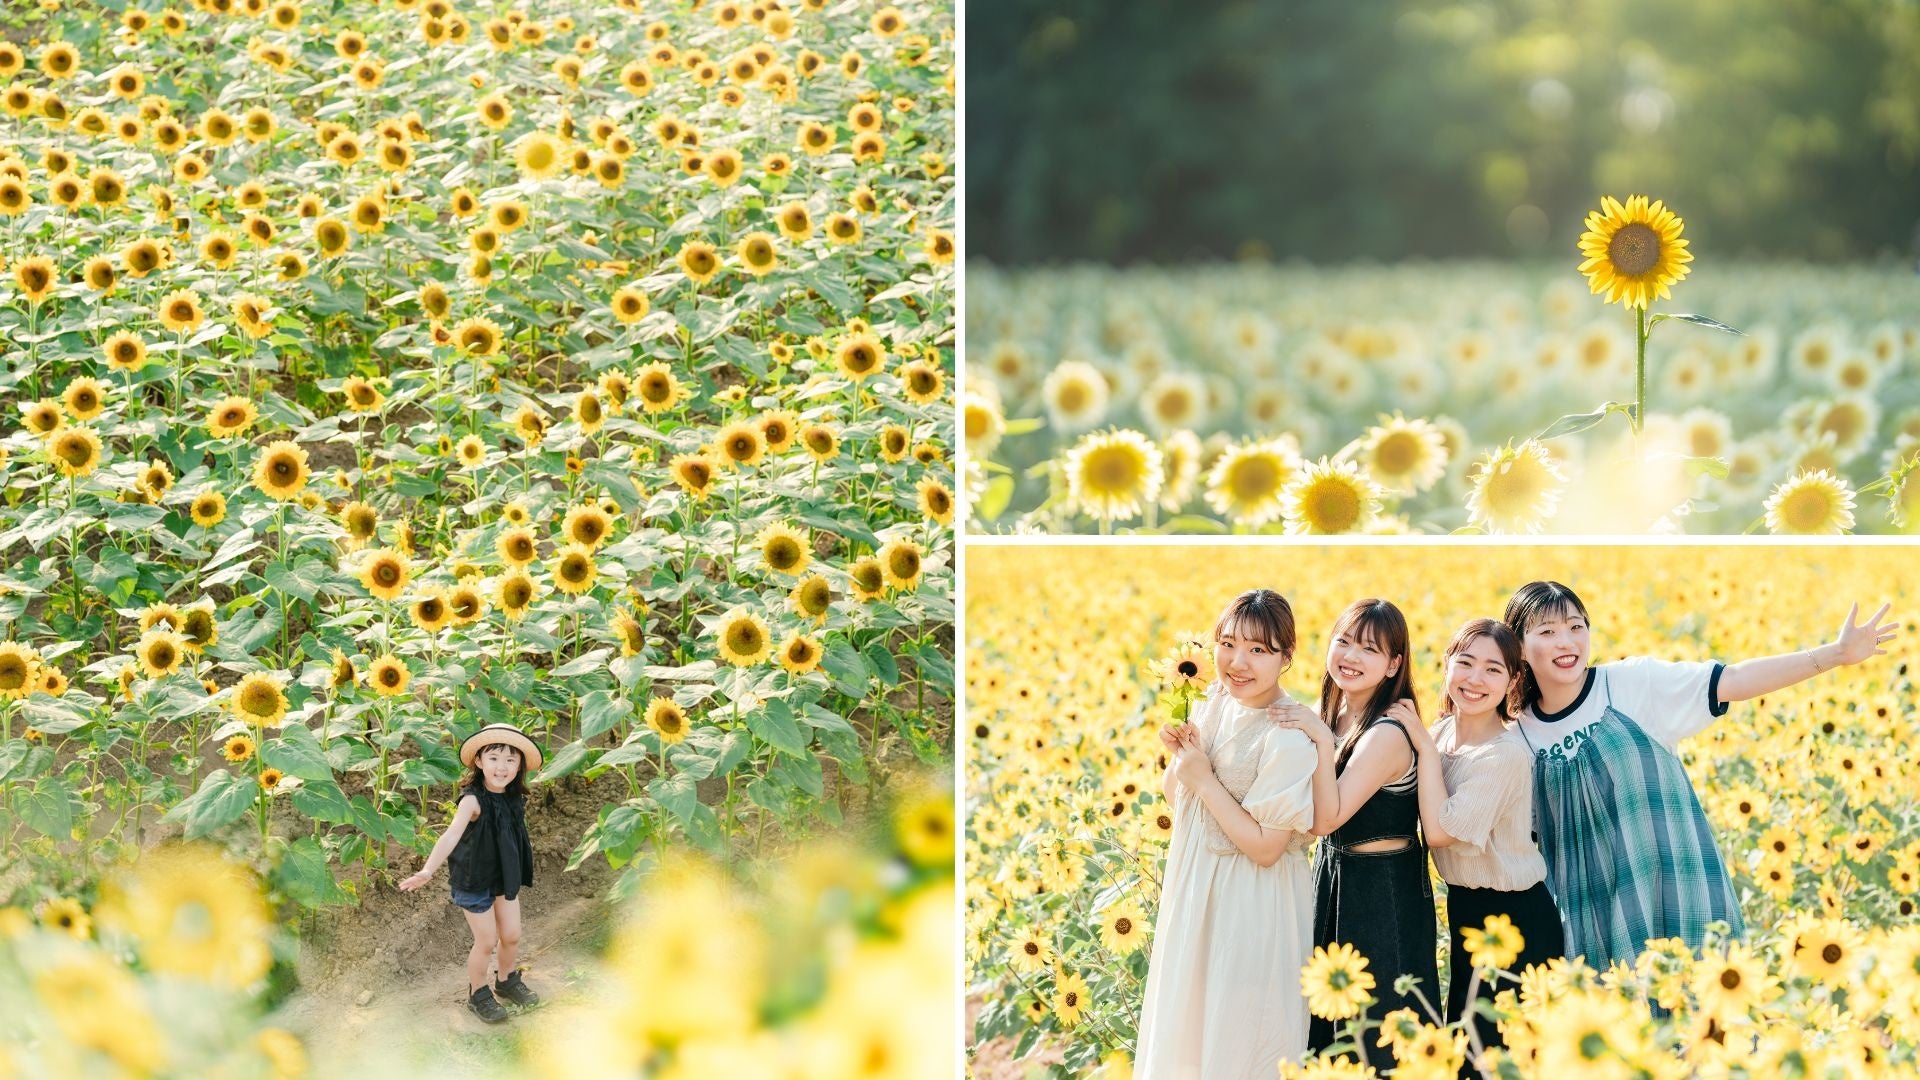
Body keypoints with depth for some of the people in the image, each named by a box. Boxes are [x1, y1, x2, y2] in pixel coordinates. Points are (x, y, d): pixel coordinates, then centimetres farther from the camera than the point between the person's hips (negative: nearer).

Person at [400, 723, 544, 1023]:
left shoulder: (514, 799, -8)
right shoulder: (473, 800, -28)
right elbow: (452, 835, -42)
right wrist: (427, 870, -54)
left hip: (505, 876, 6)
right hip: (474, 881, -6)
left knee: (511, 936, 13)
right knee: (487, 942, 5)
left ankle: (507, 982, 41)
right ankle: (478, 993, 30)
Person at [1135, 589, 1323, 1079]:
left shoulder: (1291, 736, -23)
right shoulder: (1213, 704, -1)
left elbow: (1265, 847, -23)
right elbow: (1176, 798, 9)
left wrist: (1204, 780, -19)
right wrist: (1179, 754, -10)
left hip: (1251, 907, -7)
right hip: (1194, 889, 8)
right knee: (1185, 1018, 21)